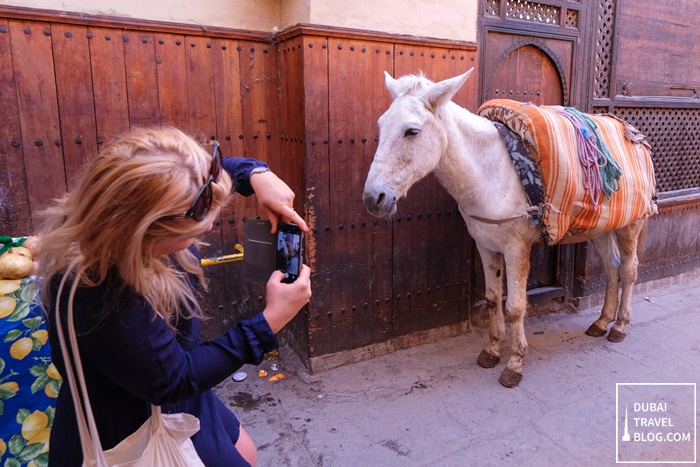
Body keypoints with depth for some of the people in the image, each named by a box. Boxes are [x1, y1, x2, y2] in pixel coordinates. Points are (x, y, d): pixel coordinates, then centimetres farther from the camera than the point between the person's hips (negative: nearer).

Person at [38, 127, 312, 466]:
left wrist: (257, 175, -22)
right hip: (128, 437, -7)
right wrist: (270, 320, -29)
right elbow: (174, 380, -27)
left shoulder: (132, 206, -18)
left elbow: (217, 169, -1)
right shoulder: (104, 301, -40)